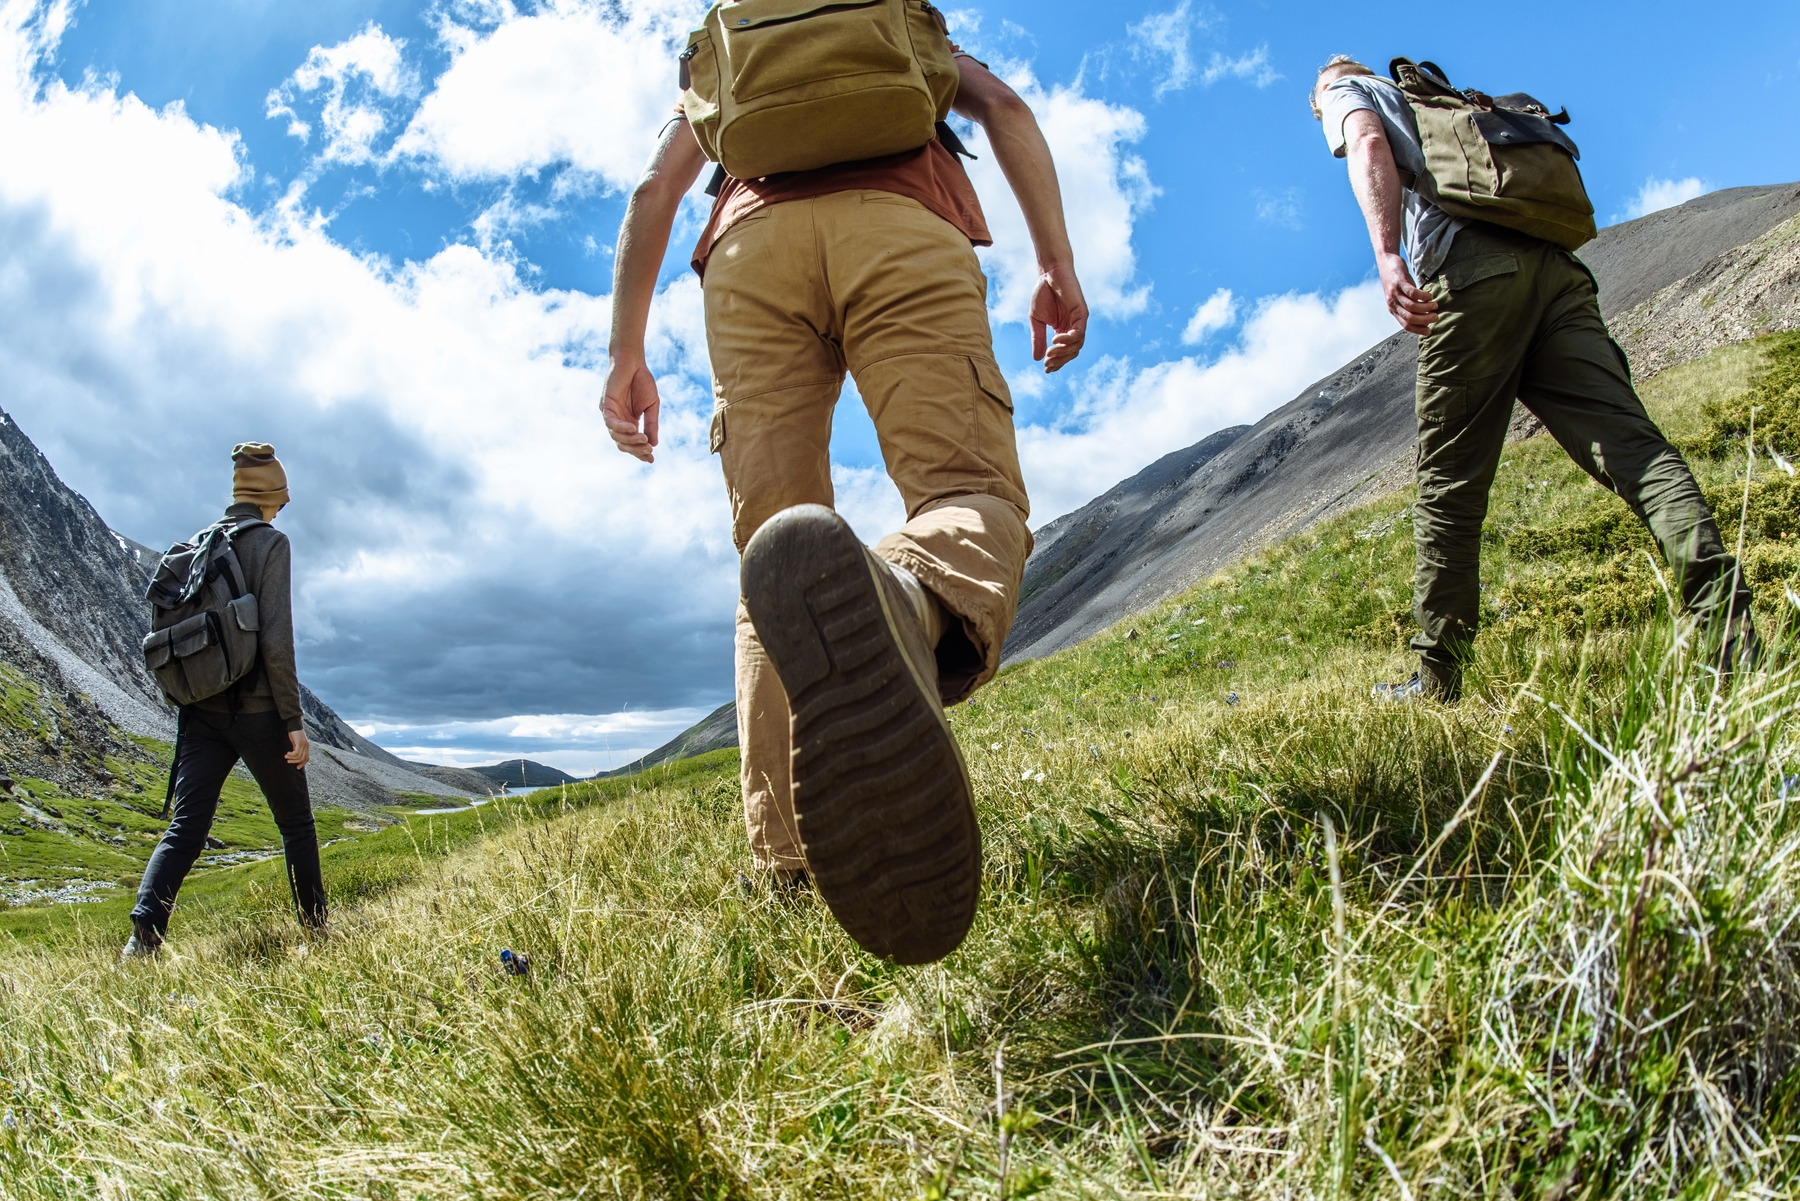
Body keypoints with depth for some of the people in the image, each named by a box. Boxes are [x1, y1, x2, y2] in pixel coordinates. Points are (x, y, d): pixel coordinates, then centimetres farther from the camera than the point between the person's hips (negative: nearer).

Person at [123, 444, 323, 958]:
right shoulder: (270, 542, -8)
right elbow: (275, 638, -16)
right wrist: (294, 720, -13)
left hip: (201, 712, 5)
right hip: (256, 708, -5)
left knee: (185, 828, 3)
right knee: (296, 824, 11)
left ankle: (143, 936, -15)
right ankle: (315, 930, 19)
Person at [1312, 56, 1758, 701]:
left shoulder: (1346, 93, 22)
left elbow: (1369, 145, -3)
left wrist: (1388, 257, -18)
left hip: (1472, 268, -6)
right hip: (1557, 266, 6)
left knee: (1449, 483, -2)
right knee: (1630, 439, -9)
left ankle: (1435, 682, 2)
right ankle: (1731, 627, -26)